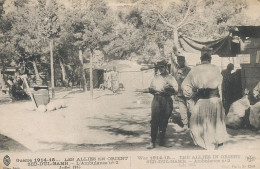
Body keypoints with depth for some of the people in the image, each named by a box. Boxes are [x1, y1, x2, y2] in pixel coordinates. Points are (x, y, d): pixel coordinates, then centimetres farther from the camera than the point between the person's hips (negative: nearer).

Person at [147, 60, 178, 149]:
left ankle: (162, 141, 15)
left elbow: (176, 89, 2)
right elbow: (150, 89, 14)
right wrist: (155, 91, -6)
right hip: (157, 99, 0)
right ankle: (152, 142, -6)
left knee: (164, 121, 4)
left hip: (167, 100, 0)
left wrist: (170, 88, -17)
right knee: (154, 121, -8)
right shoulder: (155, 77, 14)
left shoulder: (170, 78, 10)